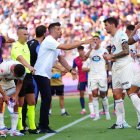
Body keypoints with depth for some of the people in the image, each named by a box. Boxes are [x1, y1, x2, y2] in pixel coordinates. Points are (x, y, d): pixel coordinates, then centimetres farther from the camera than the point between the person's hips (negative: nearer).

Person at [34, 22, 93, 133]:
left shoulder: (55, 43, 17)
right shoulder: (49, 41, -15)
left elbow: (60, 58, 21)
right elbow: (66, 47, -22)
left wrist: (70, 69, 10)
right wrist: (83, 42, -18)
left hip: (46, 75, 10)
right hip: (41, 74, -10)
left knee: (46, 99, 10)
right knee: (46, 99, -12)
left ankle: (42, 125, 14)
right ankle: (44, 126, -10)